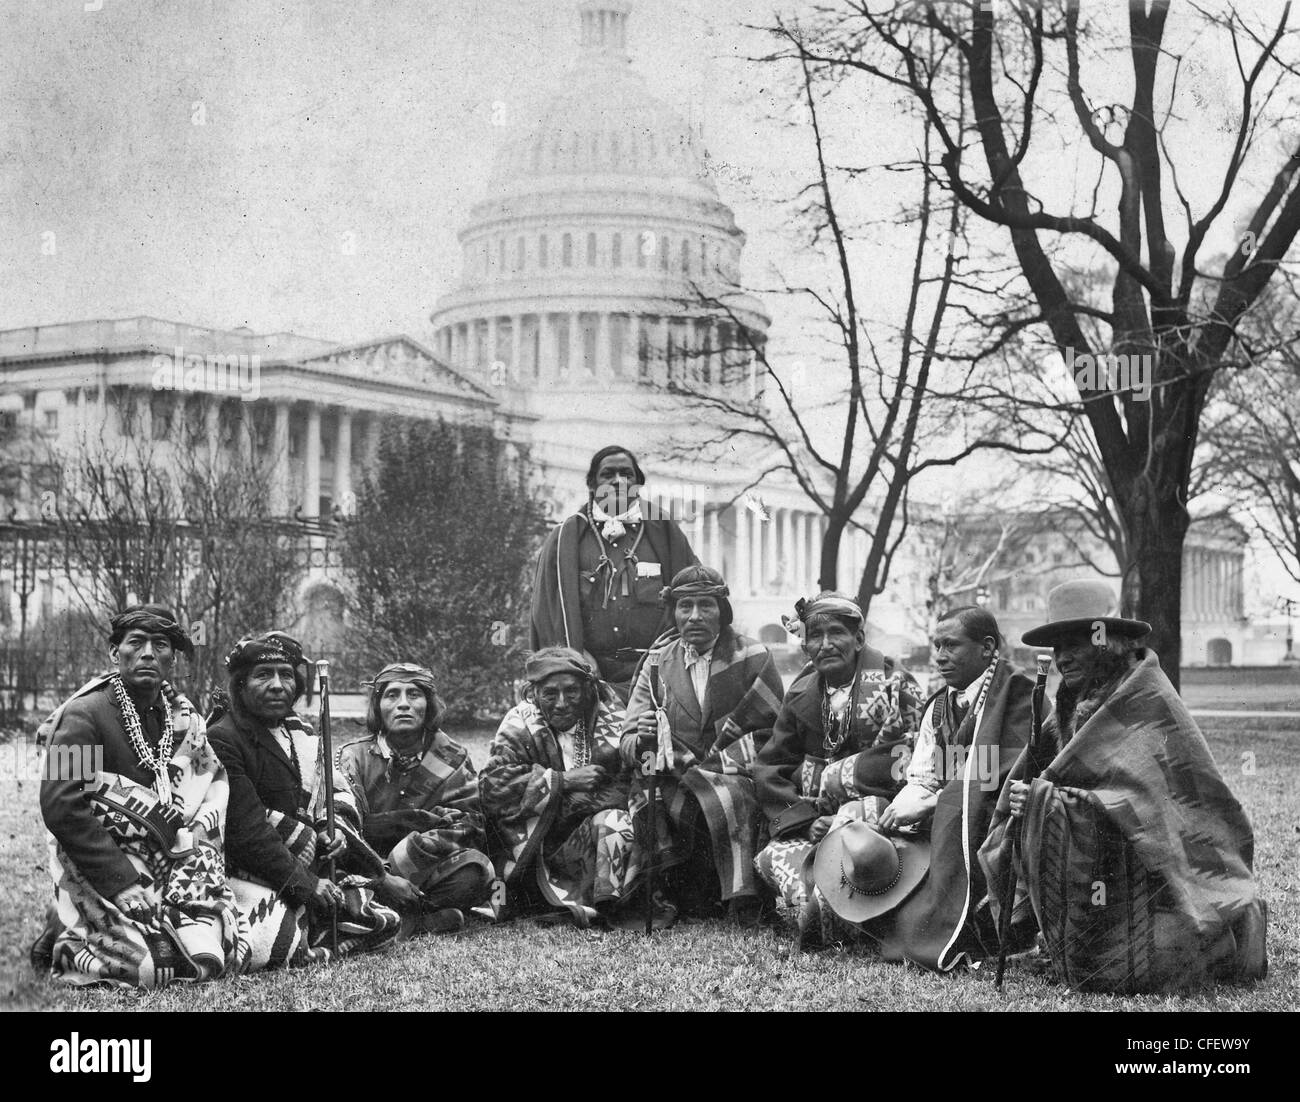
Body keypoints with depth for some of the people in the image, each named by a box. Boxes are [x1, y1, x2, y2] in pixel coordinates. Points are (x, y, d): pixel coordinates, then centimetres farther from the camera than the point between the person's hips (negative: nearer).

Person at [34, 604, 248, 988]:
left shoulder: (180, 715, 9)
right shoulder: (85, 714, -12)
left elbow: (215, 777, 20)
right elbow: (60, 808, -19)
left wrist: (200, 827, -3)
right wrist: (124, 883, -22)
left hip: (169, 863, 6)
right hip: (99, 875, -6)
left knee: (211, 955, -12)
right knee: (154, 967, -24)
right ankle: (65, 934, 4)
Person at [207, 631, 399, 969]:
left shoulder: (301, 734, 13)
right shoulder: (222, 740, -15)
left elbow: (339, 791, 23)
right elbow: (245, 829, -21)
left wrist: (337, 827, -2)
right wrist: (305, 883, -20)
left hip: (311, 872, 8)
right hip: (251, 874, -8)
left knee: (385, 926, 5)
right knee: (274, 949, -34)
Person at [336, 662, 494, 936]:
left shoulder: (452, 759, 4)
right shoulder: (355, 758, 0)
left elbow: (469, 826, -5)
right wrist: (384, 879, -28)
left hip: (427, 876, 1)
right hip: (370, 872, -1)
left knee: (476, 868, -29)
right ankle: (427, 917, -27)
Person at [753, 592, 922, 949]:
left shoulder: (894, 686, -1)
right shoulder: (800, 696, 12)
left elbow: (902, 768, -12)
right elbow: (768, 771, 7)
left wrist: (817, 777, -12)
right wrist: (807, 822, -10)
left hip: (876, 816, -4)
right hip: (821, 823, 4)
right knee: (775, 854, -25)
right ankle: (812, 905, -46)